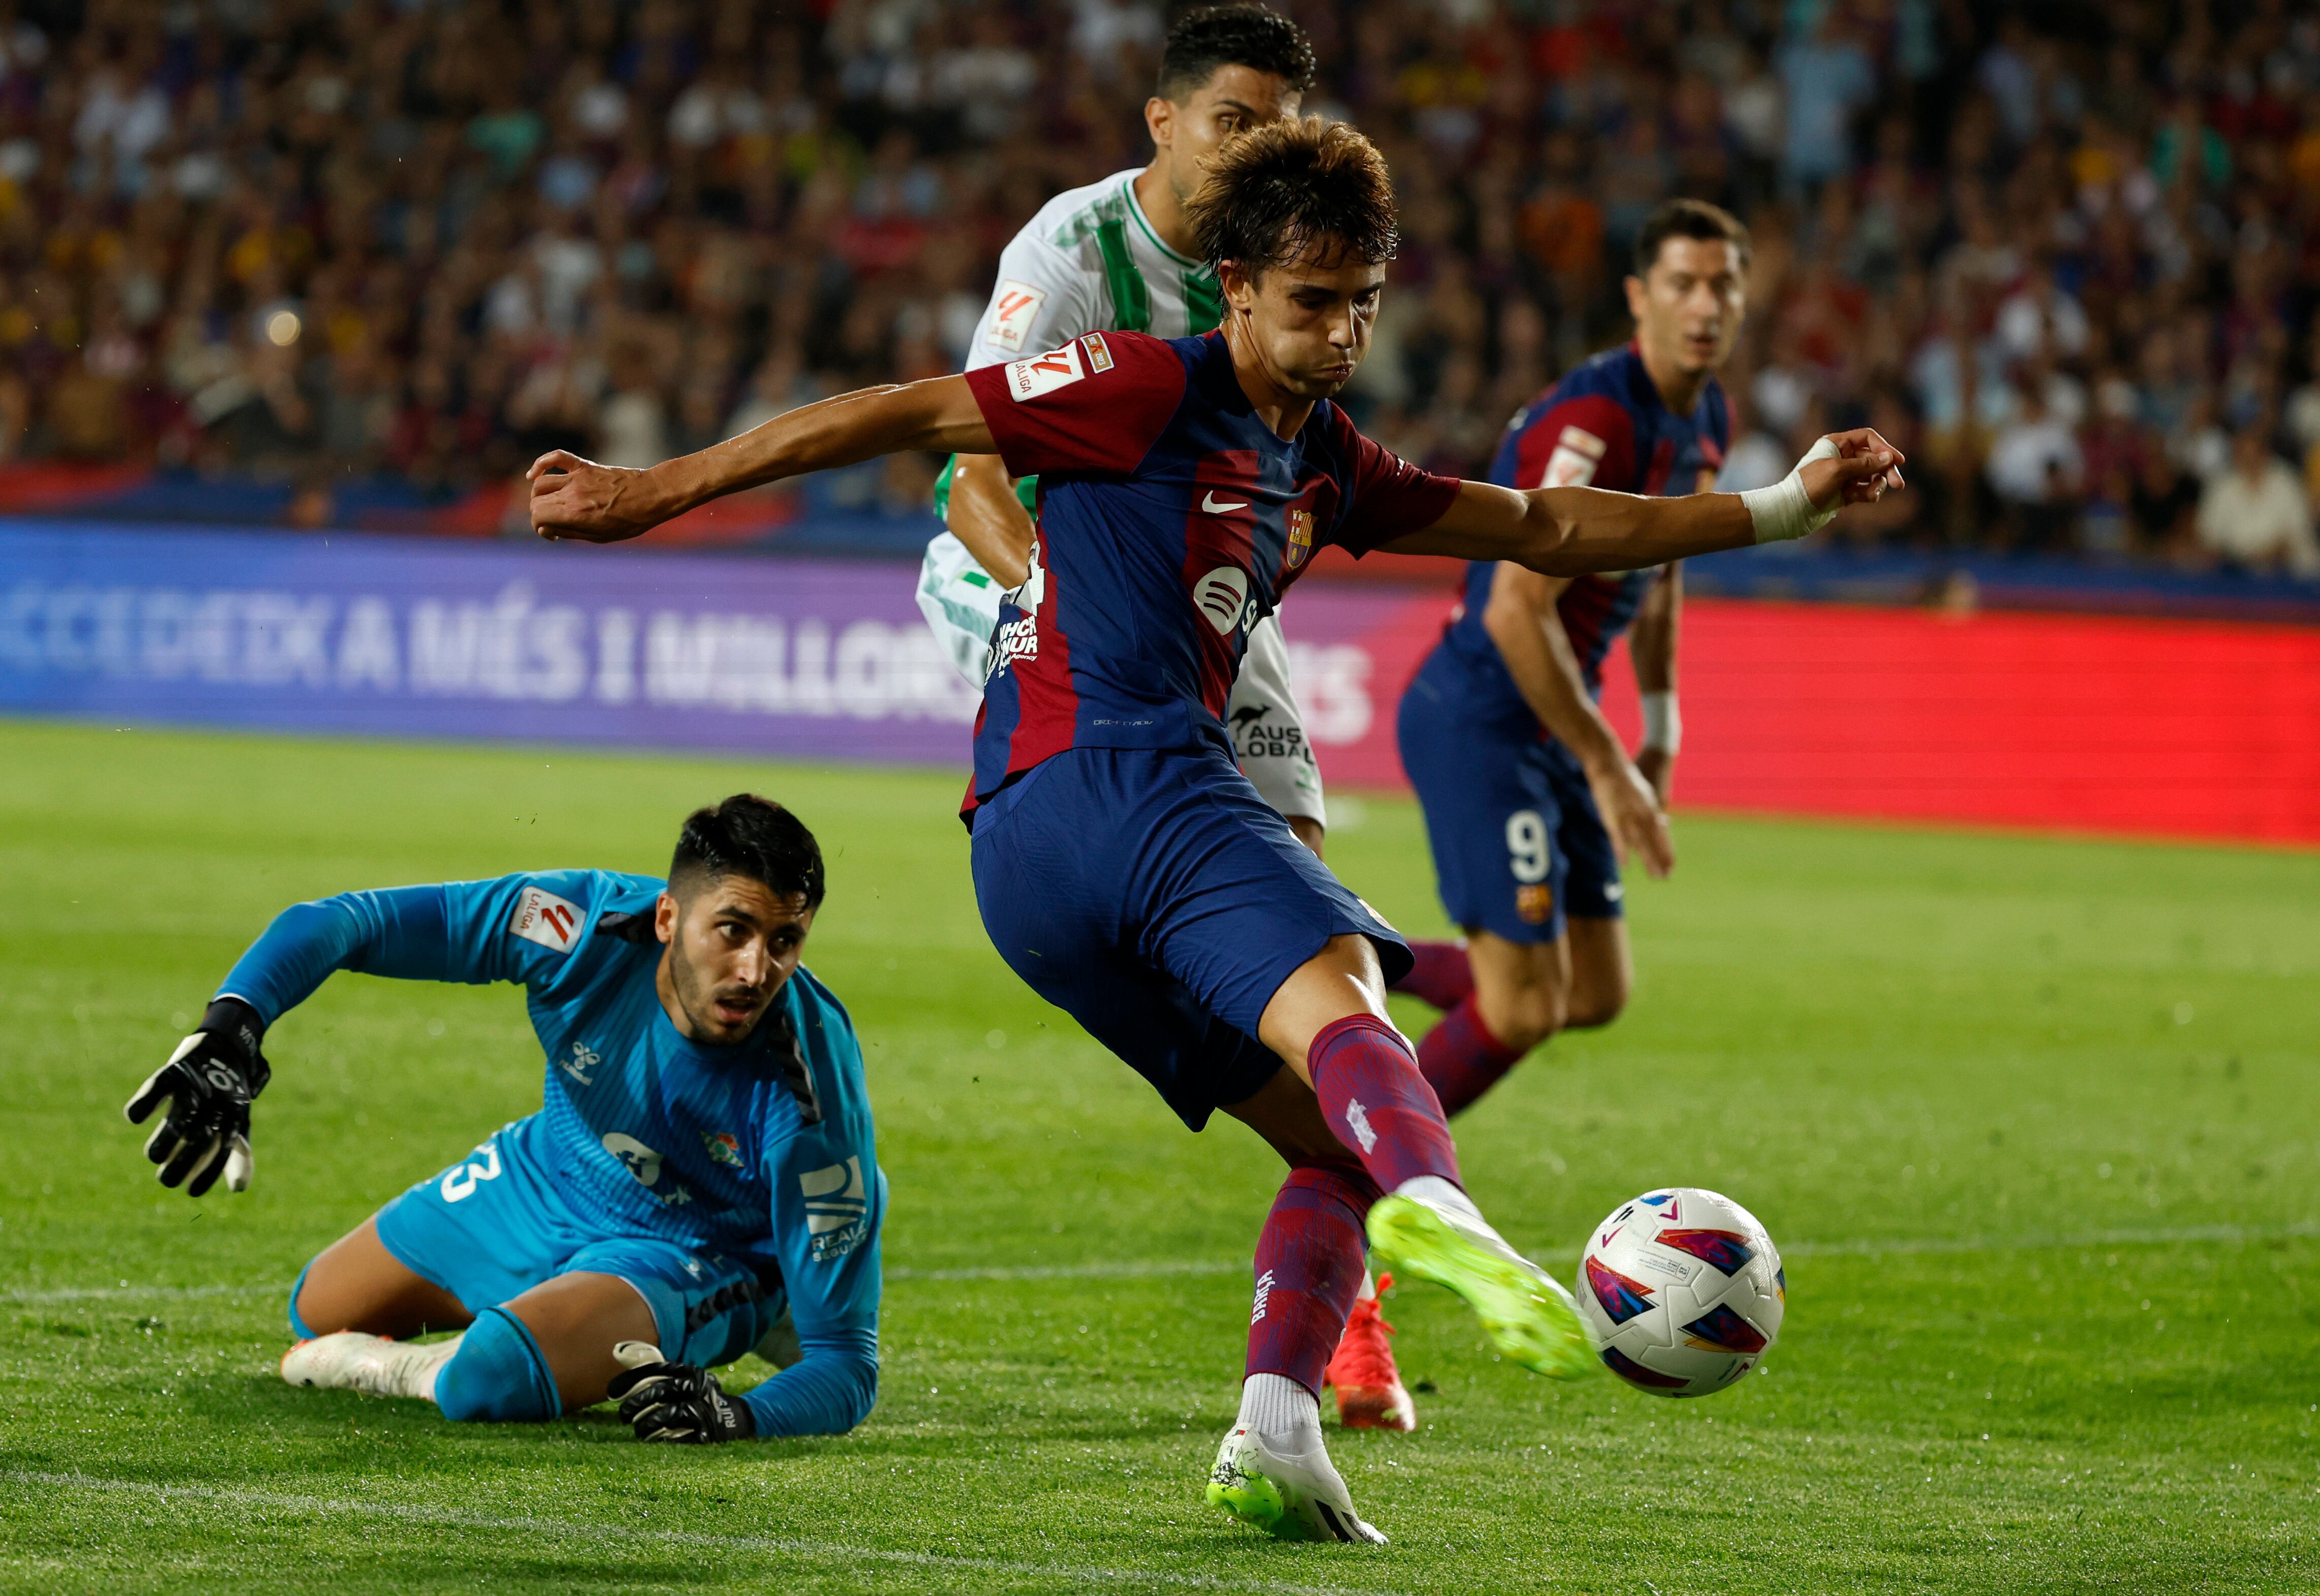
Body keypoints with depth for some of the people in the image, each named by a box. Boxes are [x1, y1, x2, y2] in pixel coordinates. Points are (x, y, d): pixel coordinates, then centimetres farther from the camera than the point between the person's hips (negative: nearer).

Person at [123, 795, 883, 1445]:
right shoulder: (587, 924, -30)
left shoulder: (810, 1096, -36)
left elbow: (846, 1365, -32)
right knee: (318, 1315, 26)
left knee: (492, 1374, -35)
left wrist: (740, 1418, -53)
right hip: (550, 1176, 5)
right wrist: (229, 1031, -43)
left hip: (693, 1258, -5)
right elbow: (343, 923, -24)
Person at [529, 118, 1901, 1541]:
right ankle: (1434, 1203, -63)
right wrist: (657, 493, -1)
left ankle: (1276, 1435, -13)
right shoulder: (1152, 389, 3)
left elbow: (1544, 531, 33)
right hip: (1122, 774, -9)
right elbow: (907, 416, 1)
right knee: (1335, 992, -32)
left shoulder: (1324, 466, 28)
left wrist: (1783, 507, 32)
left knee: (1333, 1142, 5)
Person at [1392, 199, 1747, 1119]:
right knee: (1523, 1008, -11)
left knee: (1596, 997, 9)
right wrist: (1607, 767, -23)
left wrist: (1661, 731, 19)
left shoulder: (1704, 421, 7)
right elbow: (1516, 611, -27)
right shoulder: (1593, 420, -23)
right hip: (1479, 722, -9)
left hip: (1553, 725, 9)